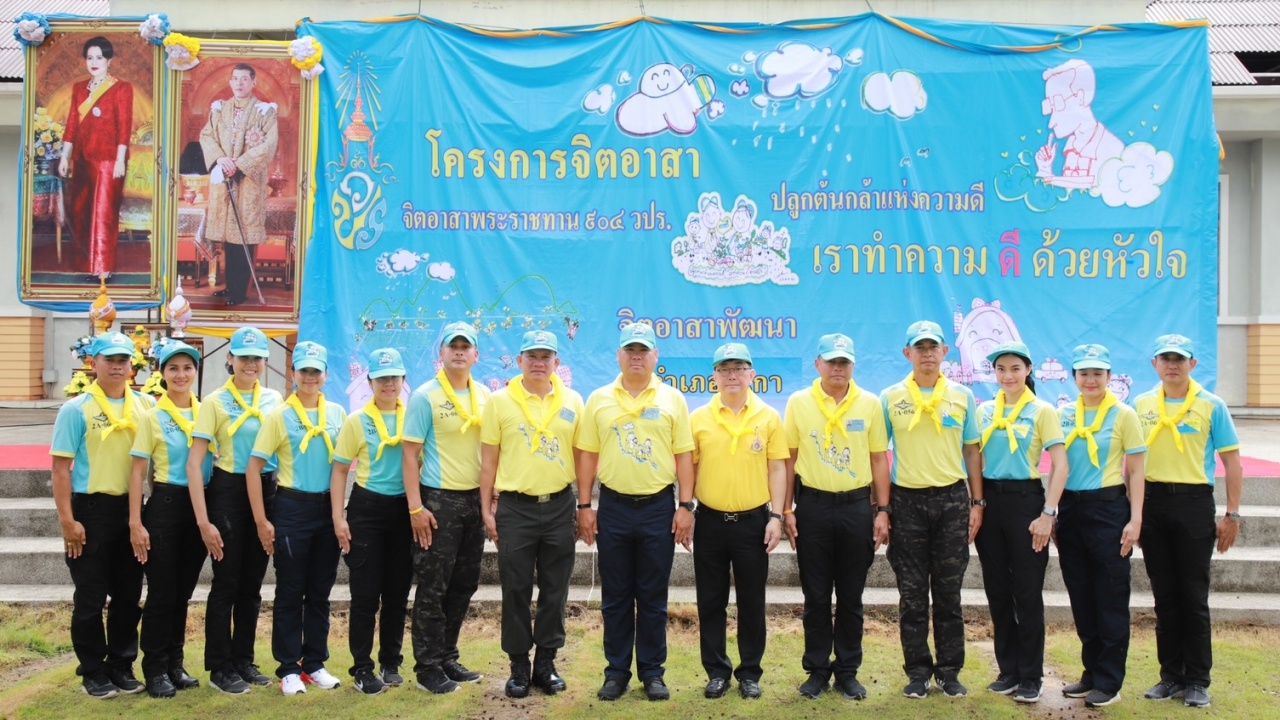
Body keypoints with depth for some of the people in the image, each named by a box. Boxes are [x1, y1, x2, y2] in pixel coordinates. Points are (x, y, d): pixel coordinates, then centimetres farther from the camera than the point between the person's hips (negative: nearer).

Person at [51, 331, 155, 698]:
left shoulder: (145, 405, 5)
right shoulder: (76, 409, -5)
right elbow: (61, 466, -7)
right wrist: (67, 519, -12)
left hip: (131, 508, 4)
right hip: (91, 509, -4)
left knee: (128, 595, 10)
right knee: (90, 597, 4)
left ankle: (121, 665, 23)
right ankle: (93, 671, 16)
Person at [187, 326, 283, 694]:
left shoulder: (274, 399, 6)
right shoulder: (215, 401, -7)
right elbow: (194, 463, -11)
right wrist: (203, 520, -17)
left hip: (267, 491, 4)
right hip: (228, 491, -4)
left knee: (253, 583, 12)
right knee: (226, 582, 1)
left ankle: (243, 660, 24)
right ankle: (219, 668, 13)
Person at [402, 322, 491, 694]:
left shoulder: (484, 395, 8)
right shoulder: (425, 396, -8)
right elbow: (410, 454, -9)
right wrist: (416, 507, -14)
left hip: (474, 499, 6)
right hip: (438, 500, -6)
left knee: (464, 584, 13)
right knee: (433, 587, -1)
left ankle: (448, 658, 25)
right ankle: (428, 667, 10)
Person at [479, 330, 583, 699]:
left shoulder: (573, 401, 5)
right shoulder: (499, 401, 0)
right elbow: (489, 459, 2)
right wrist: (486, 509, -1)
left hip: (559, 506, 2)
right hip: (515, 507, -2)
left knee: (554, 591, 8)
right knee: (516, 591, 5)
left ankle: (546, 663, 21)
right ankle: (519, 666, 17)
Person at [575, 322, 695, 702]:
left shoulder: (672, 399, 2)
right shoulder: (599, 400, 4)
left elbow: (683, 455, 2)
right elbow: (587, 455, 5)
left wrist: (685, 506, -4)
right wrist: (584, 506, 1)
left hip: (659, 507, -1)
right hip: (613, 507, 1)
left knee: (653, 597, 6)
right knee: (615, 597, 8)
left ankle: (652, 671, 17)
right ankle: (617, 671, 18)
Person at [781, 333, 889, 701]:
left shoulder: (870, 404, 3)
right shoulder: (798, 402, 0)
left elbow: (879, 460, 5)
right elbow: (789, 459, 3)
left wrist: (882, 511, 1)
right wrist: (786, 510, 0)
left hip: (857, 506, 1)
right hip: (813, 505, -1)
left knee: (851, 597, 8)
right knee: (816, 596, 6)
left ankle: (848, 671, 19)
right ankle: (817, 670, 18)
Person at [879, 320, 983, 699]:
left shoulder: (962, 396, 5)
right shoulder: (890, 397, 1)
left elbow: (971, 451, 9)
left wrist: (977, 502, 4)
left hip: (952, 498, 1)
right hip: (907, 500, -1)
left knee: (949, 593, 7)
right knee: (912, 594, 4)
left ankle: (949, 671, 17)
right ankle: (918, 671, 14)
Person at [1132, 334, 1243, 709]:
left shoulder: (1211, 406, -2)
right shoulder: (1140, 405, 6)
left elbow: (1232, 462, -1)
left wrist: (1232, 515, -6)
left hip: (1194, 502, -3)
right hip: (1152, 502, 3)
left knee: (1193, 596, 2)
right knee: (1164, 596, 9)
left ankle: (1197, 681, 12)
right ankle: (1171, 675, 19)